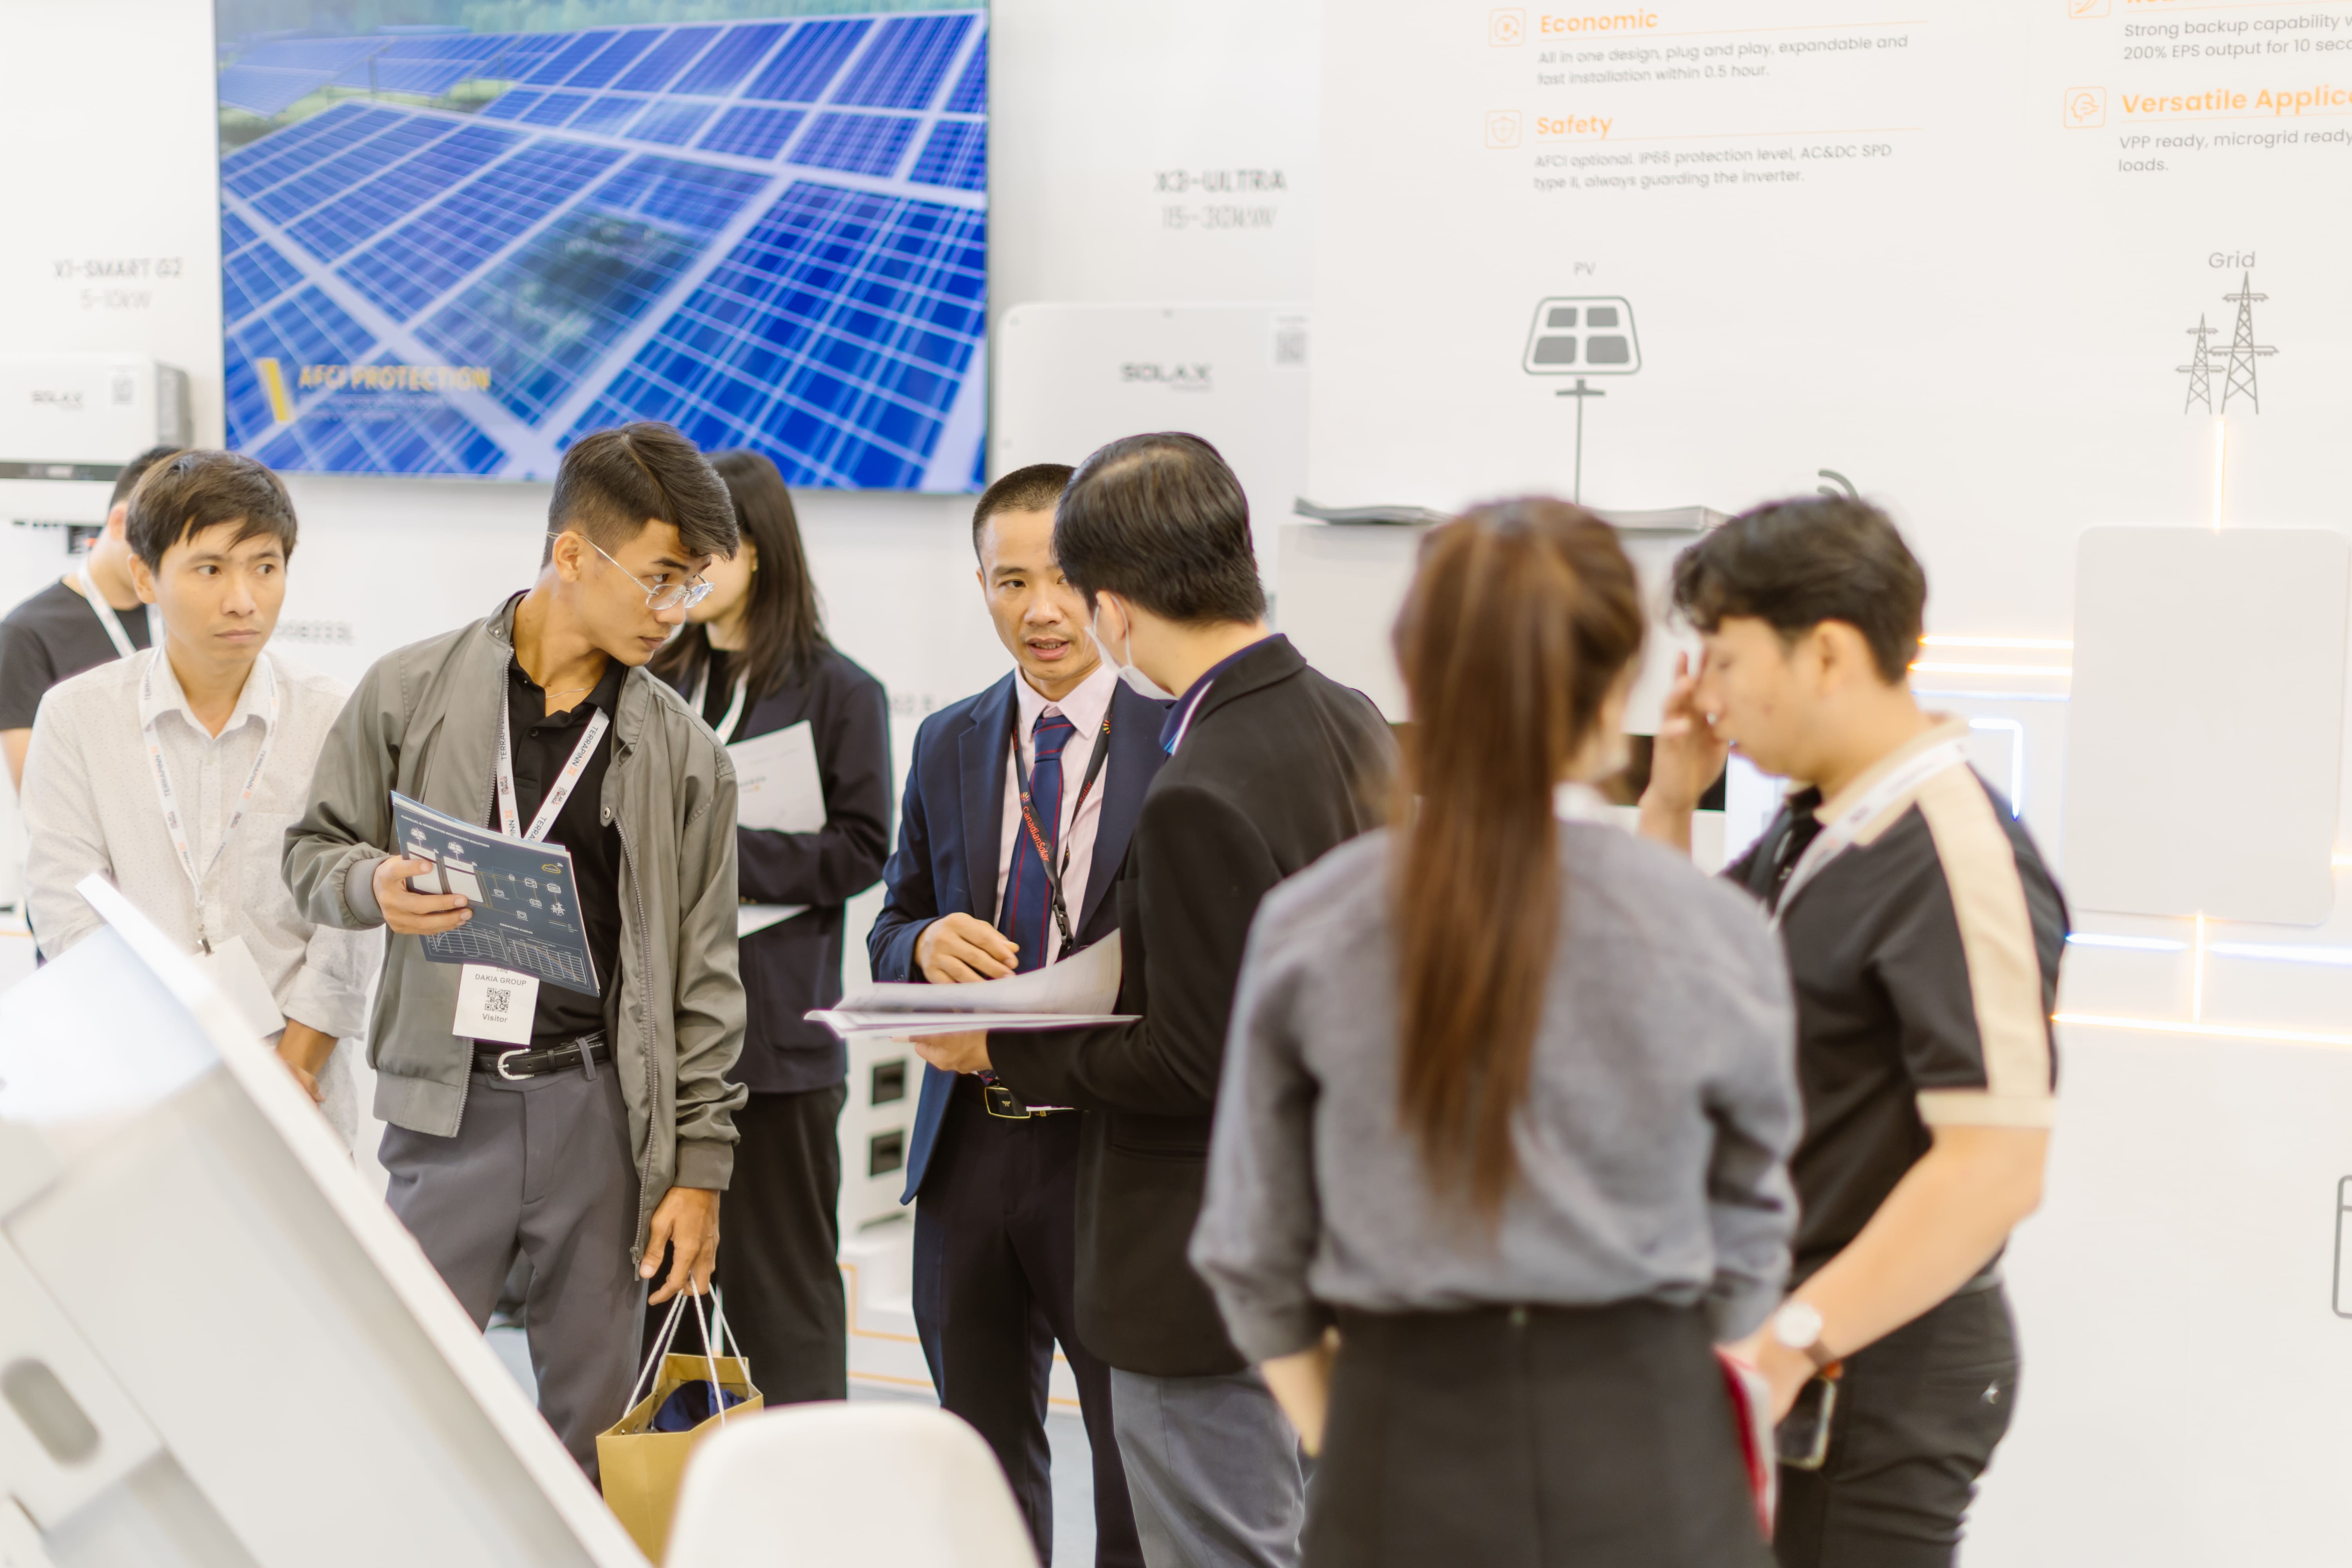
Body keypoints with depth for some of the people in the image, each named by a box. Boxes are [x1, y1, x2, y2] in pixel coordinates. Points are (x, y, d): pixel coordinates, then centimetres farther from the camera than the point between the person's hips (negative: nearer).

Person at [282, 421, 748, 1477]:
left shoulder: (683, 751, 4)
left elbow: (702, 975, 5)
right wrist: (375, 887, -16)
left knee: (593, 1420, 8)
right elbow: (313, 854, 8)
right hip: (450, 1103, -1)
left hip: (605, 1106, 1)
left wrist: (699, 1167, 2)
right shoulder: (410, 693, 0)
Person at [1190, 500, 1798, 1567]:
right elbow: (1744, 1244, 4)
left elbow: (1254, 1249, 1)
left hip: (1401, 1444, 1)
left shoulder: (1306, 931, -6)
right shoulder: (1716, 937, -8)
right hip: (1645, 1453, -1)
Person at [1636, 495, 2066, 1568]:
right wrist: (1670, 799, 8)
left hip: (1876, 1374, -9)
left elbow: (1996, 1168, -26)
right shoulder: (1811, 829, 10)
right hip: (1786, 1330, 9)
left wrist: (1790, 1345, -24)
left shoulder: (1956, 862, -20)